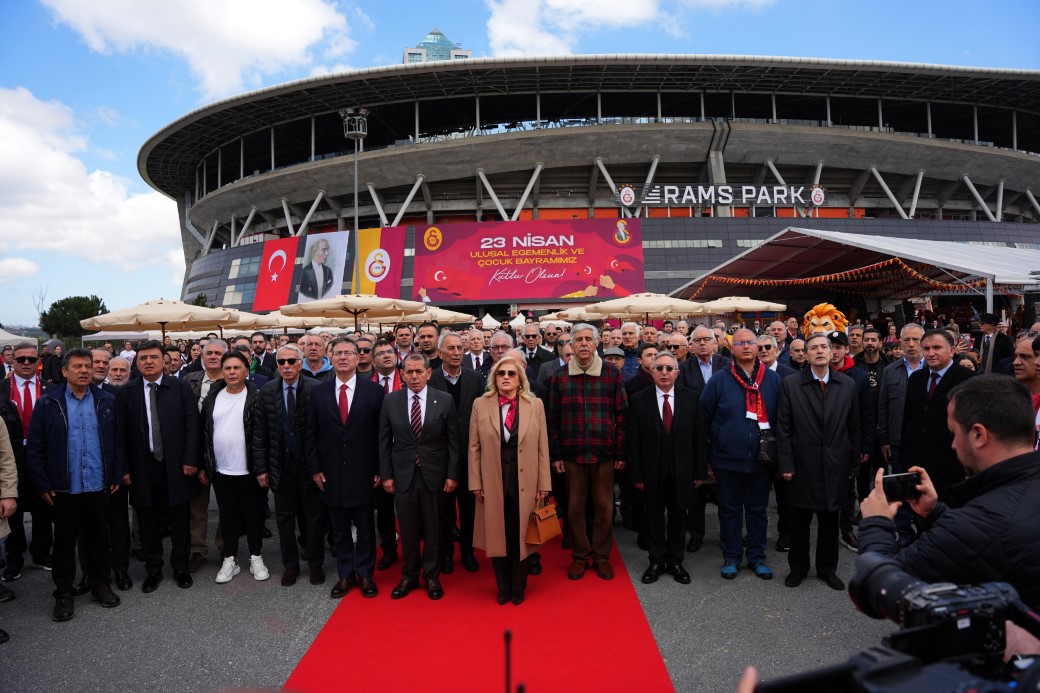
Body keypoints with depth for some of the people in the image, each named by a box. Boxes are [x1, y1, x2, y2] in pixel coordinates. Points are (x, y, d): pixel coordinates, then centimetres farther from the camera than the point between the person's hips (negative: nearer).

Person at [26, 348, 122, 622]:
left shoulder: (106, 401, 1)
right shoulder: (48, 403, -4)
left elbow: (116, 442, 5)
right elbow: (34, 448, -3)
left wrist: (116, 476, 2)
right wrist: (43, 485, -6)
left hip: (99, 485, 2)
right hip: (63, 487, -1)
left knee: (99, 538, 13)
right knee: (64, 541, 10)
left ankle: (101, 585, 29)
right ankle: (63, 594, 24)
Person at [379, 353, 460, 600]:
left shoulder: (445, 400, -3)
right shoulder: (391, 401, 0)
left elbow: (453, 441, -1)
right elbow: (384, 441, 4)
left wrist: (452, 474, -4)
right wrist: (386, 474, 0)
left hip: (434, 474, -1)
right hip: (403, 474, 1)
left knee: (433, 528, 9)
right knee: (407, 529, 10)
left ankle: (432, 577, 26)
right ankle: (409, 576, 28)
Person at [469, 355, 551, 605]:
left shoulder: (535, 405, 0)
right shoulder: (480, 405, 0)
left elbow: (542, 447, 1)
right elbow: (474, 447, 1)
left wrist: (543, 484, -2)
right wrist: (475, 483, -2)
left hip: (524, 483, 0)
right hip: (493, 483, 0)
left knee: (520, 536, 10)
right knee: (496, 536, 10)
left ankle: (518, 587, 30)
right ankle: (503, 587, 30)